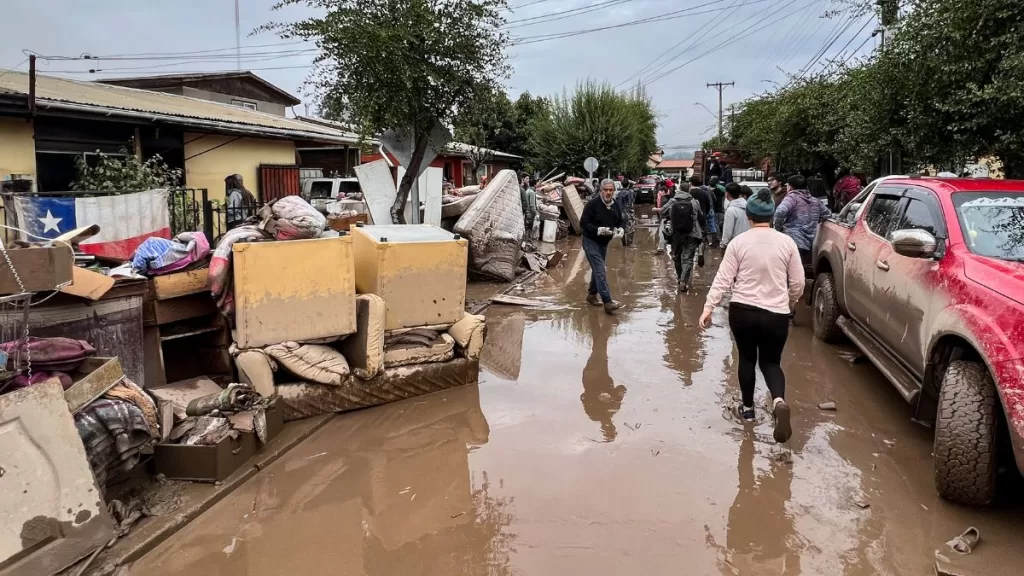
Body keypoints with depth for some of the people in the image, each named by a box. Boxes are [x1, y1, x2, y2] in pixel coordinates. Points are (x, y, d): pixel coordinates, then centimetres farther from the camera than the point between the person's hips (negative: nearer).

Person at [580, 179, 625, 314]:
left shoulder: (615, 205, 2)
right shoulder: (593, 203, -19)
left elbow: (620, 221, 15)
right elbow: (583, 223, -21)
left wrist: (620, 229, -8)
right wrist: (598, 230, -33)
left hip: (604, 242, 8)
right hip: (591, 241, -8)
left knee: (597, 270, 19)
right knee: (600, 271, -14)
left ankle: (592, 294, 37)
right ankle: (607, 302, -17)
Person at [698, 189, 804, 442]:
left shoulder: (738, 242, -5)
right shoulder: (786, 242, -2)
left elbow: (723, 278, -8)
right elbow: (797, 283, 3)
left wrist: (708, 307, -4)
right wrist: (789, 303, 21)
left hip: (742, 311, 0)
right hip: (776, 314, 1)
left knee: (747, 359, 19)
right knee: (771, 362, 14)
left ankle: (747, 408, 28)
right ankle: (779, 401, -12)